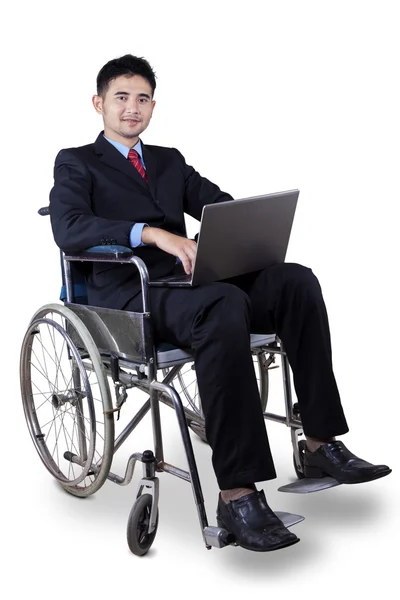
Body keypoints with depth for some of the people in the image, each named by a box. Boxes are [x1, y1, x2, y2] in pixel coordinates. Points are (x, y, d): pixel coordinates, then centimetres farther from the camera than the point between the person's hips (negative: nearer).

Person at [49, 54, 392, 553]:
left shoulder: (169, 161, 29)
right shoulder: (76, 163, 10)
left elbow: (222, 206, 17)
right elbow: (69, 229, -10)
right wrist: (153, 233, -25)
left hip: (190, 280, 6)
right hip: (130, 296, -6)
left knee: (295, 280, -21)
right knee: (224, 305, -38)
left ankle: (321, 445, -19)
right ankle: (237, 495, -38)